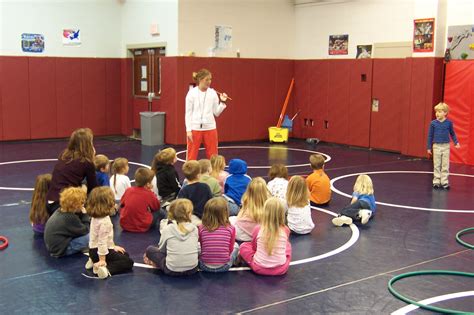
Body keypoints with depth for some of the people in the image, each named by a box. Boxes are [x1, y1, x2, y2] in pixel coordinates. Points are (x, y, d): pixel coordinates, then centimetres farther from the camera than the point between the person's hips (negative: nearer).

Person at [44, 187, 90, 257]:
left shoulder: (60, 211, 3)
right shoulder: (70, 218, -23)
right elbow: (85, 231, -12)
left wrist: (82, 215, 2)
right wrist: (85, 215, -5)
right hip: (60, 250, -10)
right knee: (89, 237, -20)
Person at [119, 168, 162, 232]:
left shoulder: (128, 190, -1)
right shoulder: (149, 194, -11)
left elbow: (122, 204, 13)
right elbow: (157, 207, 3)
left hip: (124, 225, 4)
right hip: (141, 227, -4)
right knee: (161, 212, 8)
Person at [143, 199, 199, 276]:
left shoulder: (168, 228, -7)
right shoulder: (194, 228, -2)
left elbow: (161, 248, 2)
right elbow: (198, 248, 7)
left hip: (172, 270, -1)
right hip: (192, 269, 1)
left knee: (150, 249, 15)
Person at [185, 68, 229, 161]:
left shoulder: (213, 93, 3)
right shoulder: (192, 92, -4)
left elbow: (216, 113, 6)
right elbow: (188, 113, -3)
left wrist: (222, 102, -7)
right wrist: (188, 129, -8)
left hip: (210, 128, 3)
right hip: (195, 128, -3)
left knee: (213, 156, 9)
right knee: (192, 156, 4)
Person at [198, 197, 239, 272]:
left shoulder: (201, 228, -8)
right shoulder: (230, 229, -11)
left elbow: (202, 247, 7)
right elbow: (230, 249, 1)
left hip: (205, 267, 1)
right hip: (224, 267, -1)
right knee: (236, 245, 26)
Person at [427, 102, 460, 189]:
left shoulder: (449, 123, -3)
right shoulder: (433, 123, -4)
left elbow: (452, 134, 9)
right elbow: (430, 136, 2)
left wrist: (456, 142, -2)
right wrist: (429, 147, 3)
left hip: (446, 146, 0)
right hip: (436, 146, 0)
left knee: (445, 165, 4)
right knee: (436, 165, 5)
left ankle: (444, 182, 11)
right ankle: (436, 182, 11)